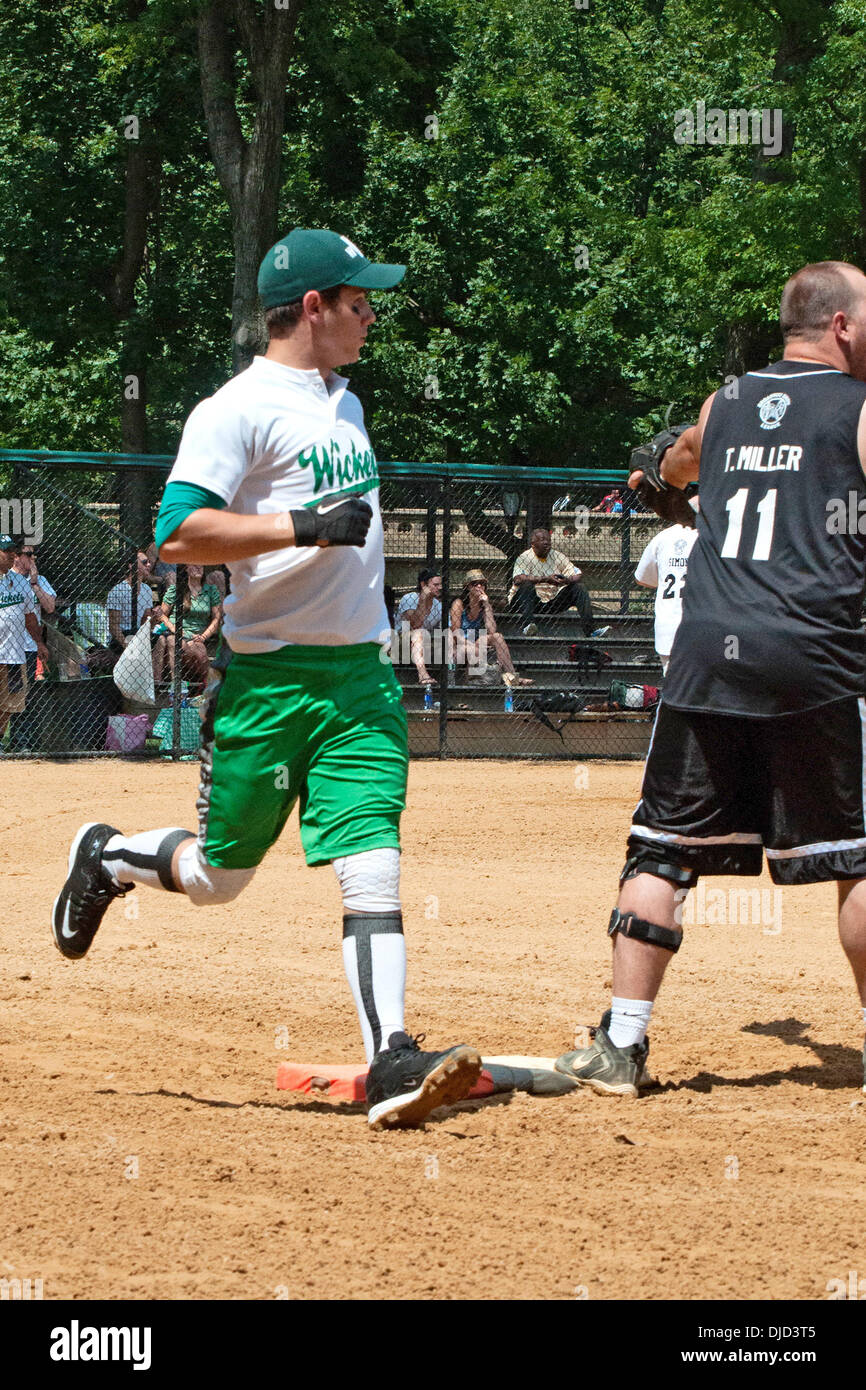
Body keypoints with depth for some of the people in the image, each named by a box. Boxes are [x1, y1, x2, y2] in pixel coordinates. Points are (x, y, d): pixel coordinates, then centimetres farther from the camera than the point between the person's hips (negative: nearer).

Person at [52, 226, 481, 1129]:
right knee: (219, 875, 6)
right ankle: (107, 859, 36)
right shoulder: (238, 411, -11)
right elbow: (178, 534, -22)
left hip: (359, 679, 6)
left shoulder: (344, 403, 16)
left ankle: (392, 1060, -16)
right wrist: (307, 527, -26)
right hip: (266, 680, -6)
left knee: (371, 867, -9)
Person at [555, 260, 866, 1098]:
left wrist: (658, 468, 62)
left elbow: (682, 462, 40)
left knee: (664, 849, 7)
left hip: (707, 653, 4)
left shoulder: (725, 406, 18)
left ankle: (621, 1044, 2)